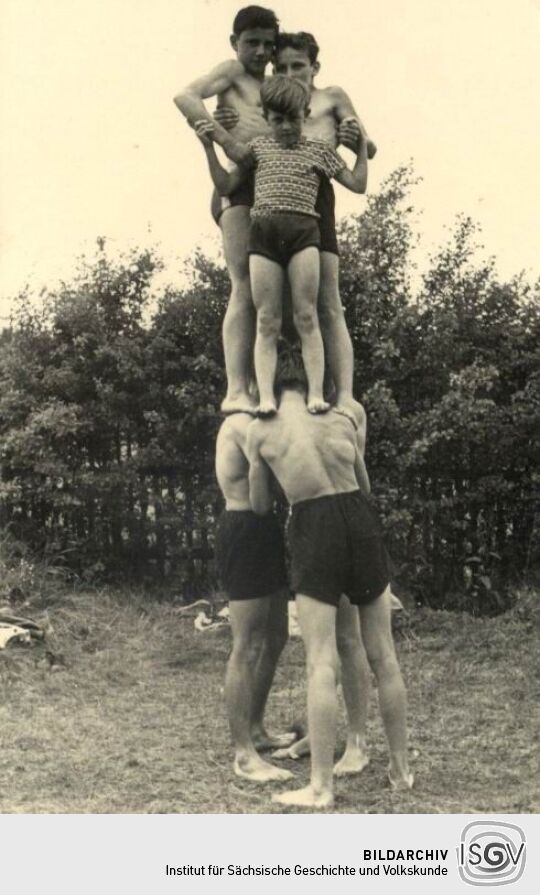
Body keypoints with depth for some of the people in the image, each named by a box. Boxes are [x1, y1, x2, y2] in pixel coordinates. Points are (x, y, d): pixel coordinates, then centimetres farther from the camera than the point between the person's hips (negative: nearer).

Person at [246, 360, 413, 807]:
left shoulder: (260, 431, 5)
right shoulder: (343, 420, 11)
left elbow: (259, 506, 14)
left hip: (314, 531, -3)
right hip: (361, 522, 3)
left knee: (323, 664, -3)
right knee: (383, 655, 12)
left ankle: (321, 787, -1)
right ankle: (401, 768, 21)